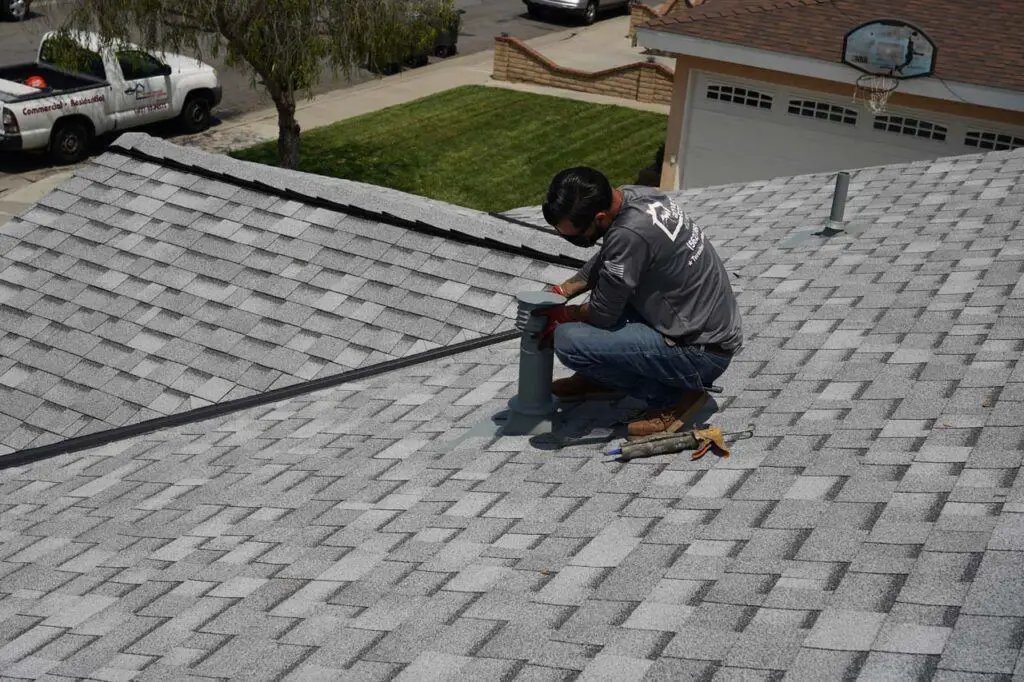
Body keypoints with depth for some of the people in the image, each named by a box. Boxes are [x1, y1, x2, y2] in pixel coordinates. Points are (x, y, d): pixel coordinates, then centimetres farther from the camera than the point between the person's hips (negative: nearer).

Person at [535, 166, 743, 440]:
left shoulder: (629, 234, -29)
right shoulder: (633, 195, -2)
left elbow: (602, 314, -16)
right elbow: (603, 260, 18)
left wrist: (561, 316, 3)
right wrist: (561, 291, 8)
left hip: (701, 353, -10)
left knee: (569, 341, -20)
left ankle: (673, 397, -6)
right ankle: (601, 378, 23)